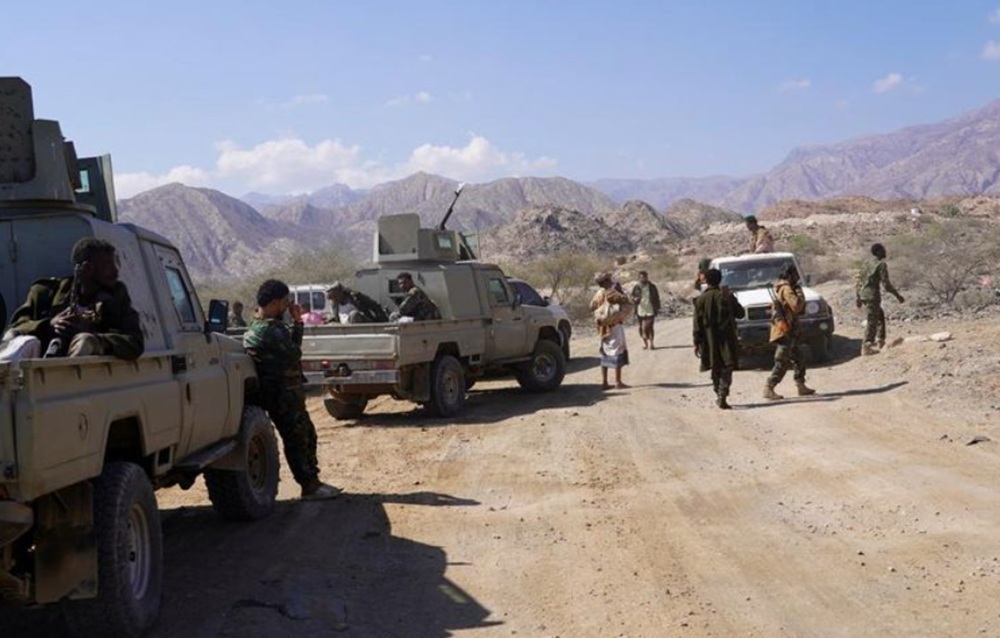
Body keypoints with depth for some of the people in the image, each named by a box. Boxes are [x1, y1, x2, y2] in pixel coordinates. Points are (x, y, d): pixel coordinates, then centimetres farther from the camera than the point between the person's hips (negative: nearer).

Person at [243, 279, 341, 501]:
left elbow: (291, 348, 15)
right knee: (296, 439, -3)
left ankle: (312, 481, 24)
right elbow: (293, 354, -20)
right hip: (282, 394, -11)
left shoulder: (266, 325, 13)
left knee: (307, 434, 16)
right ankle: (309, 487, 3)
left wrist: (297, 322, 5)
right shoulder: (268, 331, -22)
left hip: (290, 392, 11)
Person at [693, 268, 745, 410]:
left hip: (710, 340, 1)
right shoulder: (727, 296, -4)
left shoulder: (701, 299, -4)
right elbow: (740, 313, 6)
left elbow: (697, 324, -5)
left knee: (716, 369, 15)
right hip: (727, 338, -1)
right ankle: (722, 396, -16)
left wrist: (697, 343, -1)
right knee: (727, 368, -2)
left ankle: (719, 395, 22)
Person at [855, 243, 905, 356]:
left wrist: (858, 297, 22)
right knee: (872, 321, -4)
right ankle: (866, 347, -6)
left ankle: (881, 341, 28)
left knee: (880, 316, 23)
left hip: (863, 294, 9)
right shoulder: (881, 265, -11)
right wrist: (897, 295, -9)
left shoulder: (866, 263, 13)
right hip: (872, 295, -9)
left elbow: (860, 279, 16)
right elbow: (886, 283, -16)